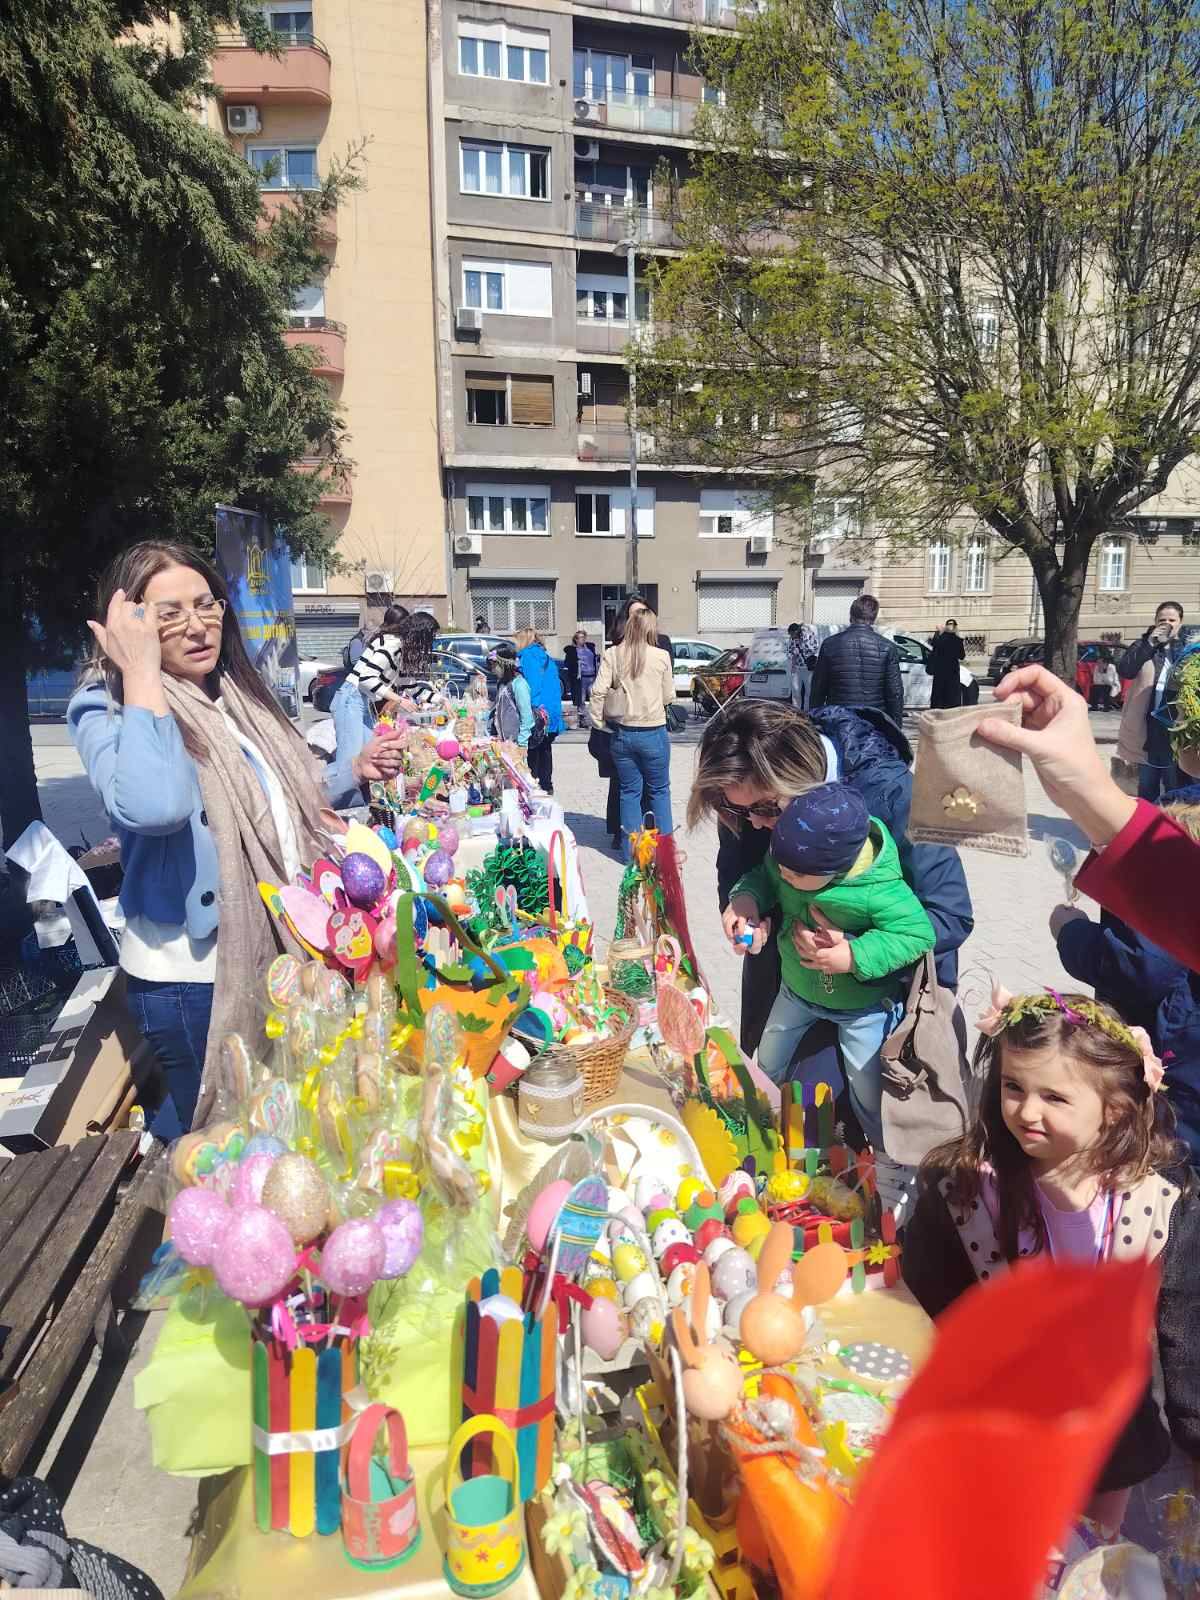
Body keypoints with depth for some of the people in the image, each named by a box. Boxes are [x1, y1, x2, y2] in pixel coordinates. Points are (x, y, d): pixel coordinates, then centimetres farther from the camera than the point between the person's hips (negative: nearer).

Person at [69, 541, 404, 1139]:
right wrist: (142, 673, -28)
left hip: (280, 952, 7)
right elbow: (155, 807, -37)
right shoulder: (107, 710, -14)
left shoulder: (235, 694, 7)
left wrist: (354, 769, 4)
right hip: (193, 974, -7)